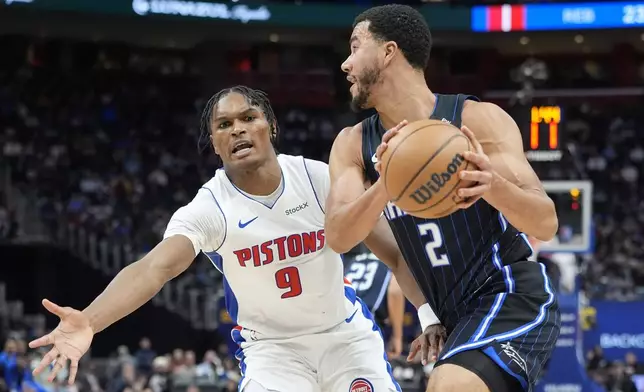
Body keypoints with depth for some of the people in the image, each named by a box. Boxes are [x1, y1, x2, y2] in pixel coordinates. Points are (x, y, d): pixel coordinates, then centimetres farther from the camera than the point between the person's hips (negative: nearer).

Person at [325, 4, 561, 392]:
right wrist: (385, 186, -33)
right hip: (461, 316, 8)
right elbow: (338, 237, -13)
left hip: (513, 300, -8)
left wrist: (493, 185, -37)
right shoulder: (353, 145, 4)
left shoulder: (478, 119, -12)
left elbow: (546, 223, -16)